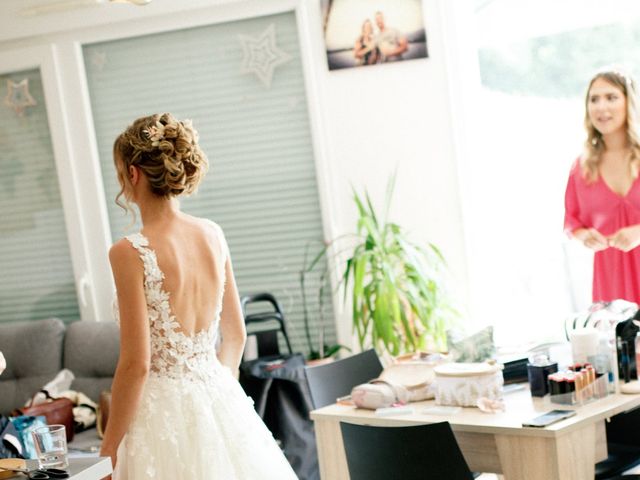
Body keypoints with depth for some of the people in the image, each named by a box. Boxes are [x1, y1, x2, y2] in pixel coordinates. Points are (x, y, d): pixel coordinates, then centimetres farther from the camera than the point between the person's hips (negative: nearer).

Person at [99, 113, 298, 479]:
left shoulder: (130, 253, -16)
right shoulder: (213, 235, 2)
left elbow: (136, 364, -17)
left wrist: (109, 449, -7)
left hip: (165, 409, -6)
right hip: (220, 403, 6)